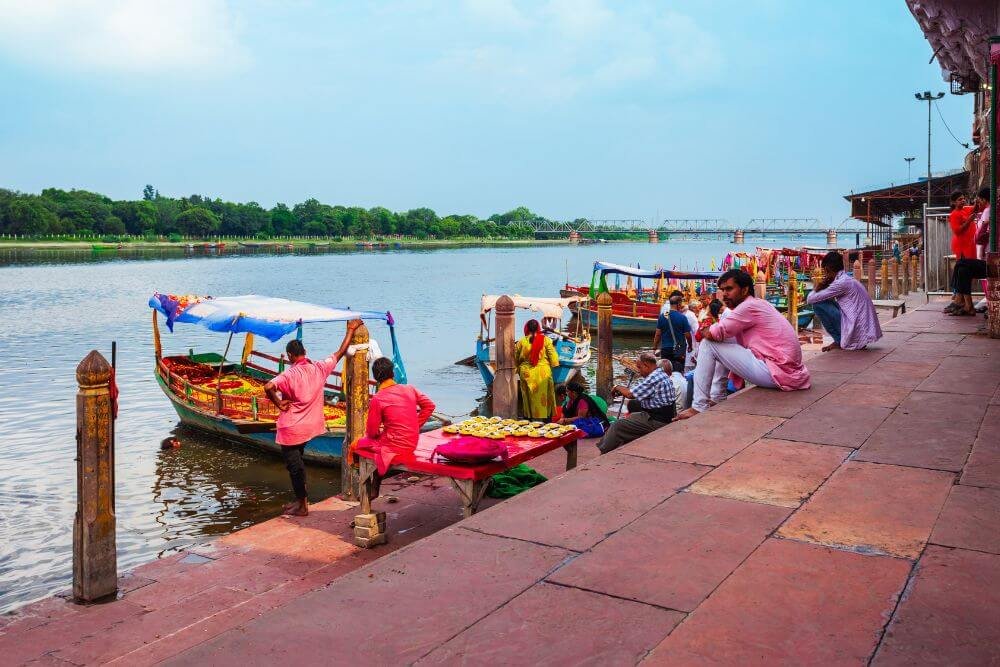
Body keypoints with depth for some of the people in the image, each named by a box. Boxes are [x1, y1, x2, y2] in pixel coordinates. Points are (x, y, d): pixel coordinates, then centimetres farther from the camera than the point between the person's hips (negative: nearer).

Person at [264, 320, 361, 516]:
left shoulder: (290, 374, -19)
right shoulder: (319, 368, -4)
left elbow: (268, 387, -35)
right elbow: (340, 352, 6)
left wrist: (279, 403, -18)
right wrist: (350, 330, 15)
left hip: (291, 428, -6)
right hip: (310, 425, 6)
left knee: (294, 465, 6)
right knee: (297, 461, 23)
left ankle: (302, 505, 14)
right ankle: (301, 499, 30)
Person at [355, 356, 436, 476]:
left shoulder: (377, 400, -16)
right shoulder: (410, 389, -3)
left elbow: (371, 432, -9)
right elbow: (429, 406, 6)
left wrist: (378, 433, 14)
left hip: (394, 447, -6)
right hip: (412, 443, 6)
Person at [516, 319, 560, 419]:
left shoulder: (521, 342, -1)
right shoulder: (545, 340, -4)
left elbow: (516, 359, 7)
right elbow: (553, 356, -3)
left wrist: (518, 369, 20)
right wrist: (554, 366, 8)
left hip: (527, 373, 1)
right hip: (543, 372, -1)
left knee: (529, 399, 9)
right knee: (544, 398, 8)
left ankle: (530, 418, 13)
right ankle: (546, 419, 10)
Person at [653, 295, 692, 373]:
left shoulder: (662, 316, -2)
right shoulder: (682, 317, -10)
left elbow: (658, 334, -1)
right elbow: (687, 335, -7)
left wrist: (655, 346, 10)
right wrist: (690, 346, 10)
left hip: (665, 348, 3)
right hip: (679, 349, -3)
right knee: (678, 372, 3)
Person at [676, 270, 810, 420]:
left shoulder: (750, 306, -12)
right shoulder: (758, 304, 19)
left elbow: (713, 334, -16)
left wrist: (708, 331, 5)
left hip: (777, 374, -10)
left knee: (708, 345, -7)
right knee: (725, 343, 21)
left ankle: (699, 407, -5)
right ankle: (717, 398, 19)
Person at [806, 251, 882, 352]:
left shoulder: (841, 283, -12)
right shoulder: (850, 280, 15)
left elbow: (810, 300, -12)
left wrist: (818, 287, 8)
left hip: (857, 331, -9)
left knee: (818, 305, -5)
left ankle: (839, 341, 2)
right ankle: (842, 340, 14)